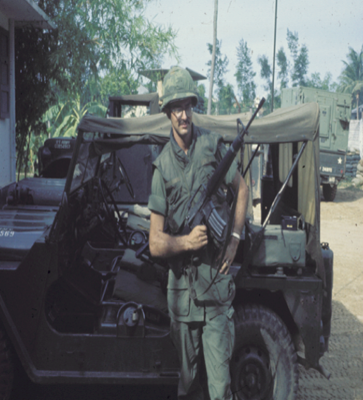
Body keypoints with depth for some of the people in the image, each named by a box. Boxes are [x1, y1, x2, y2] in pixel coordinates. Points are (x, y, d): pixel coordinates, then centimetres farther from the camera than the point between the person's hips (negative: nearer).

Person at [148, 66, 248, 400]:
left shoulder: (212, 144, -1)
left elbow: (242, 188, 13)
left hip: (216, 282, -1)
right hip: (181, 284, 1)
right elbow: (155, 243, -3)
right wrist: (186, 241, -21)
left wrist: (235, 239, 3)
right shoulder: (162, 166, -2)